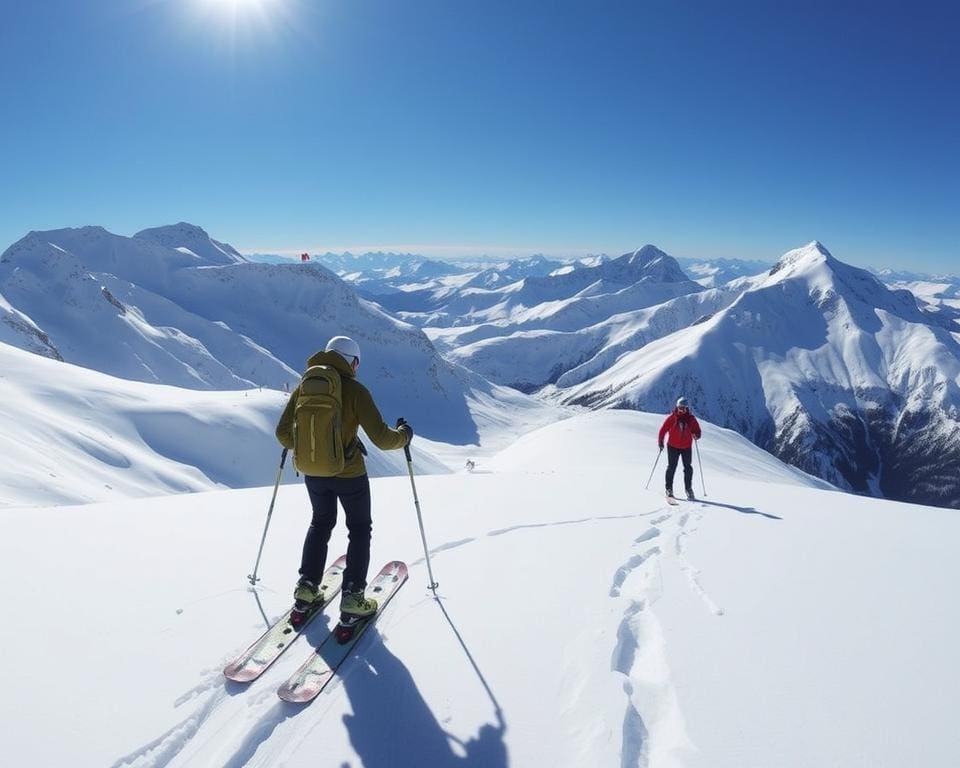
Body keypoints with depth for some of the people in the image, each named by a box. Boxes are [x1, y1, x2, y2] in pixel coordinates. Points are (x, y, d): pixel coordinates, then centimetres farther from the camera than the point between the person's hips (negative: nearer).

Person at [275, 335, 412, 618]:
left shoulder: (302, 387, -2)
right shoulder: (354, 390, -15)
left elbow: (283, 433, 3)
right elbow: (382, 439, -18)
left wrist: (295, 444, 25)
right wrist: (404, 434, 2)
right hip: (349, 474, -4)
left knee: (320, 523, 28)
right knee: (359, 529, 15)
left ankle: (307, 584, 24)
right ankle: (352, 595, 10)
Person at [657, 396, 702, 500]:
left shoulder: (691, 419, -1)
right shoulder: (671, 418, -5)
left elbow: (697, 431, 2)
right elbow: (663, 430, -3)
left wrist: (696, 435, -21)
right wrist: (660, 442, -9)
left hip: (687, 447, 2)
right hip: (673, 447, -1)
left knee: (688, 468, 0)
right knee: (671, 467, 1)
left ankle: (688, 489, 11)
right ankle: (669, 489, 9)